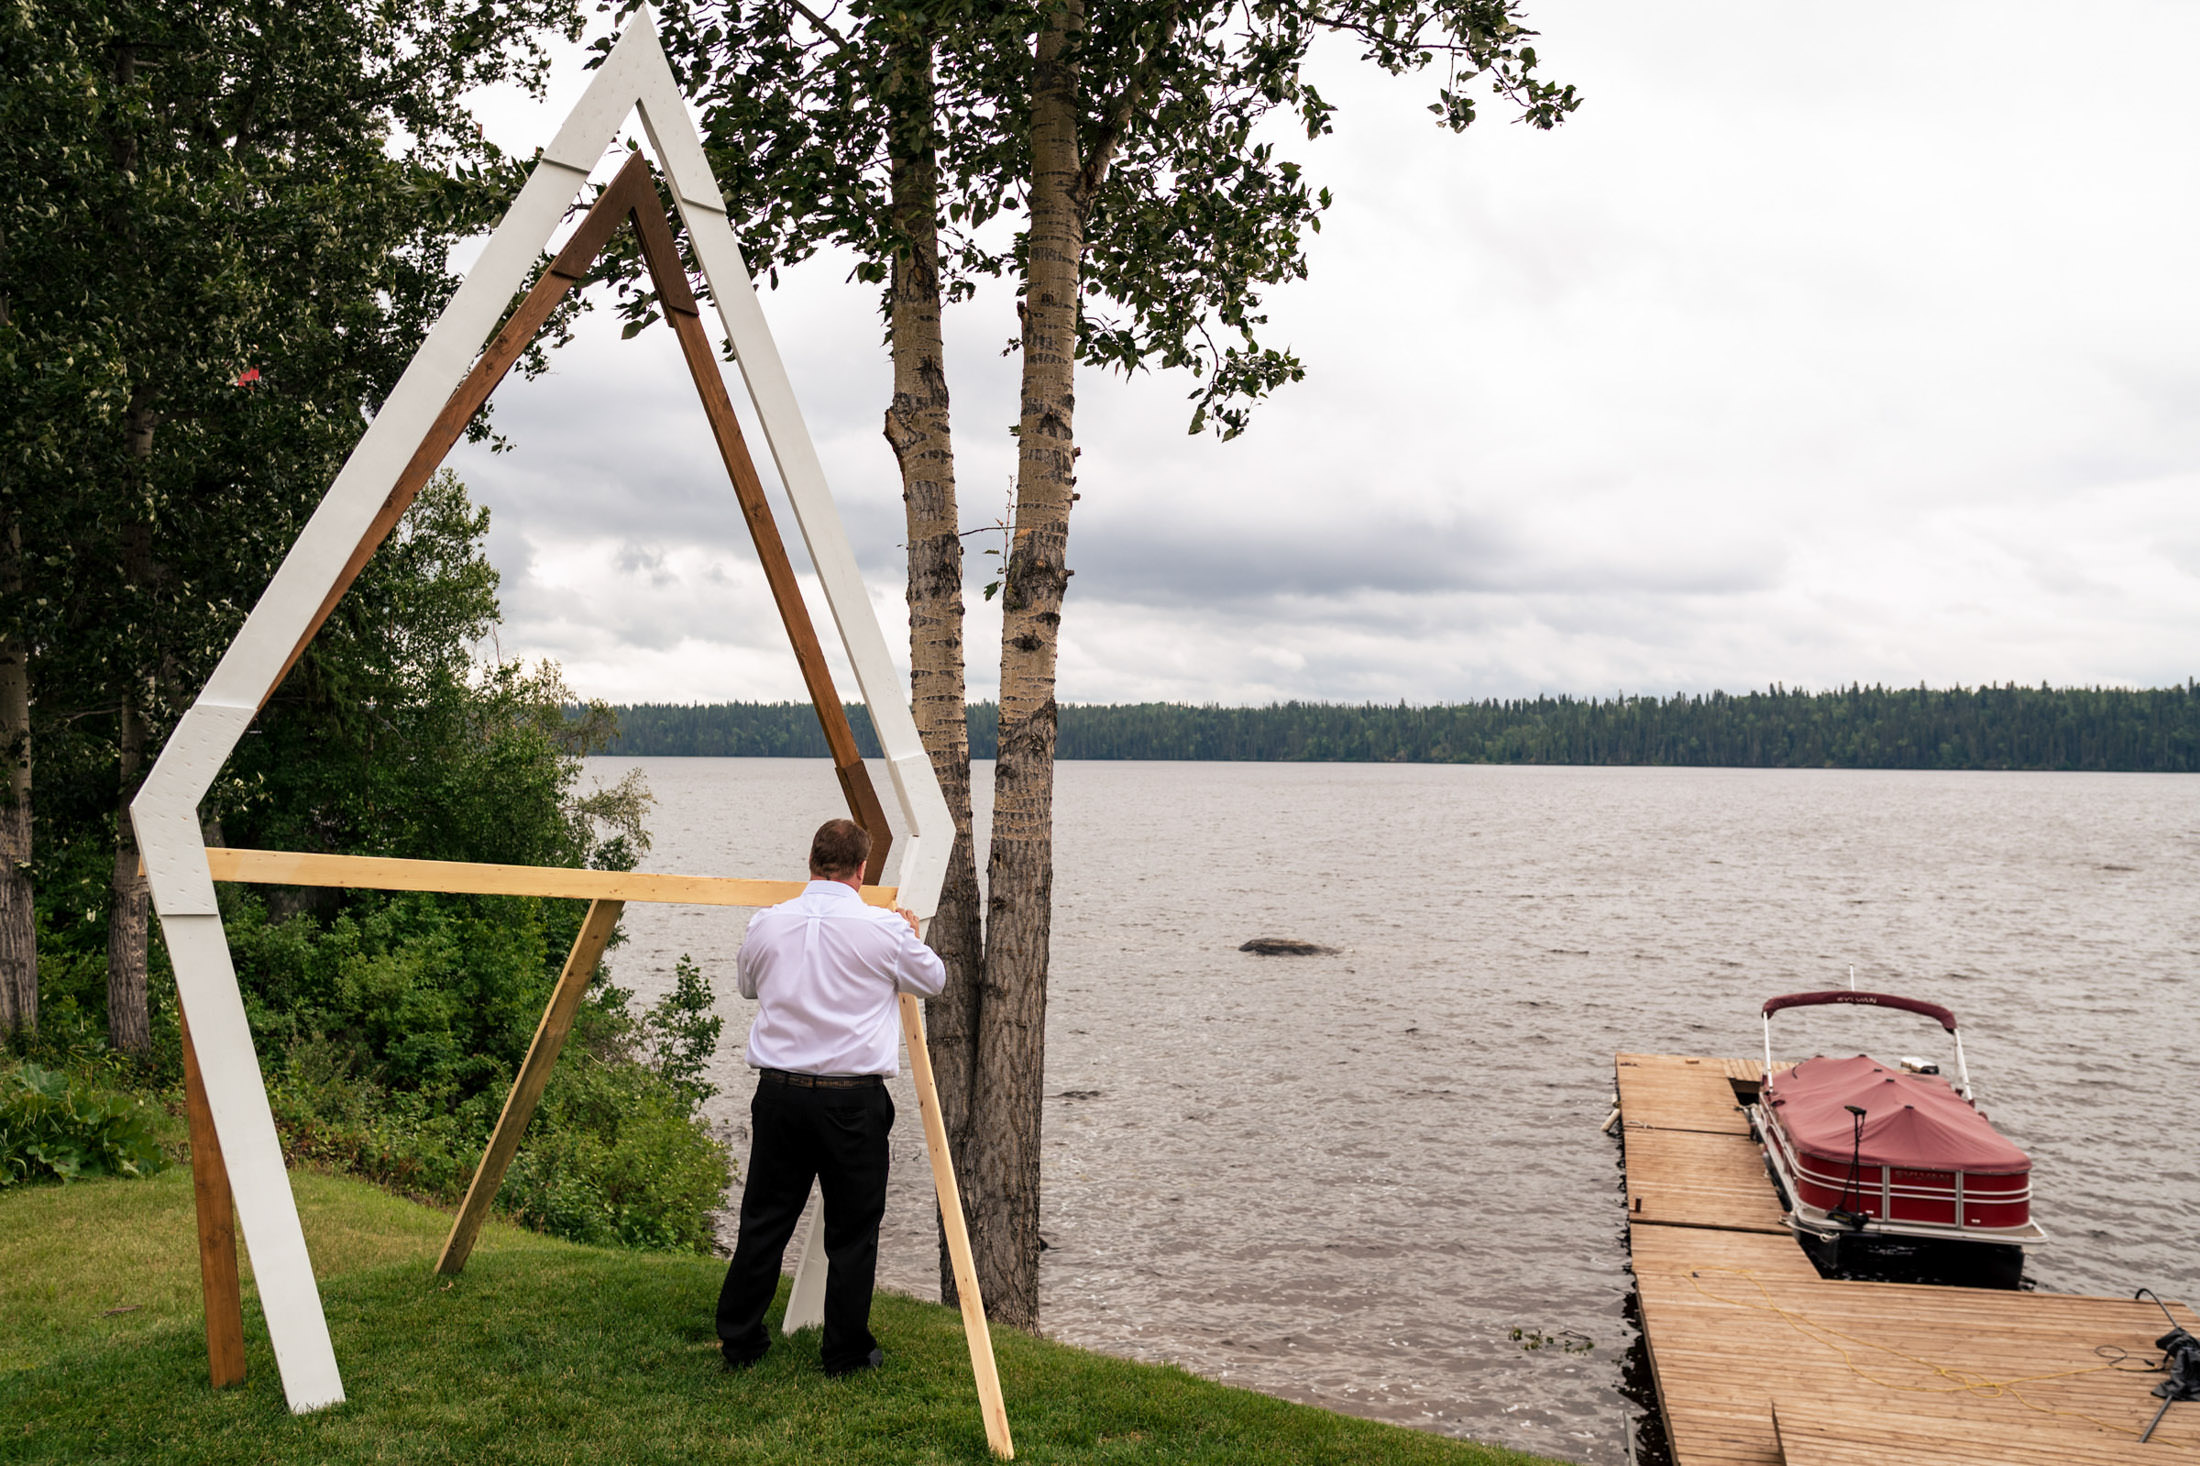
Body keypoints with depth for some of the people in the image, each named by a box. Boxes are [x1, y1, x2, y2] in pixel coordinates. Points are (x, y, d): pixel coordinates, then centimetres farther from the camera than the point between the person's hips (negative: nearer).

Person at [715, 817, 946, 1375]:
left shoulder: (767, 923, 0)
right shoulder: (885, 929, -9)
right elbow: (933, 980, 11)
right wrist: (912, 935, 29)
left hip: (779, 1093, 3)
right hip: (852, 1100, -3)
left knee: (764, 1221, 14)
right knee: (852, 1230, 9)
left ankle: (738, 1341, 25)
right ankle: (846, 1353, 17)